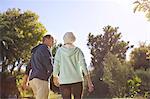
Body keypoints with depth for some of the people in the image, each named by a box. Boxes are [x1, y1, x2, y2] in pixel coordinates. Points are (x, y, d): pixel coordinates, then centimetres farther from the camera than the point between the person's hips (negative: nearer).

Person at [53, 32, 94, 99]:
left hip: (64, 81, 0)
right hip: (76, 80, 0)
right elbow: (84, 66, -7)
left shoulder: (60, 50, 2)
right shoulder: (78, 50, 3)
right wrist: (89, 82, -8)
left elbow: (56, 66, 0)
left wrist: (55, 78, 18)